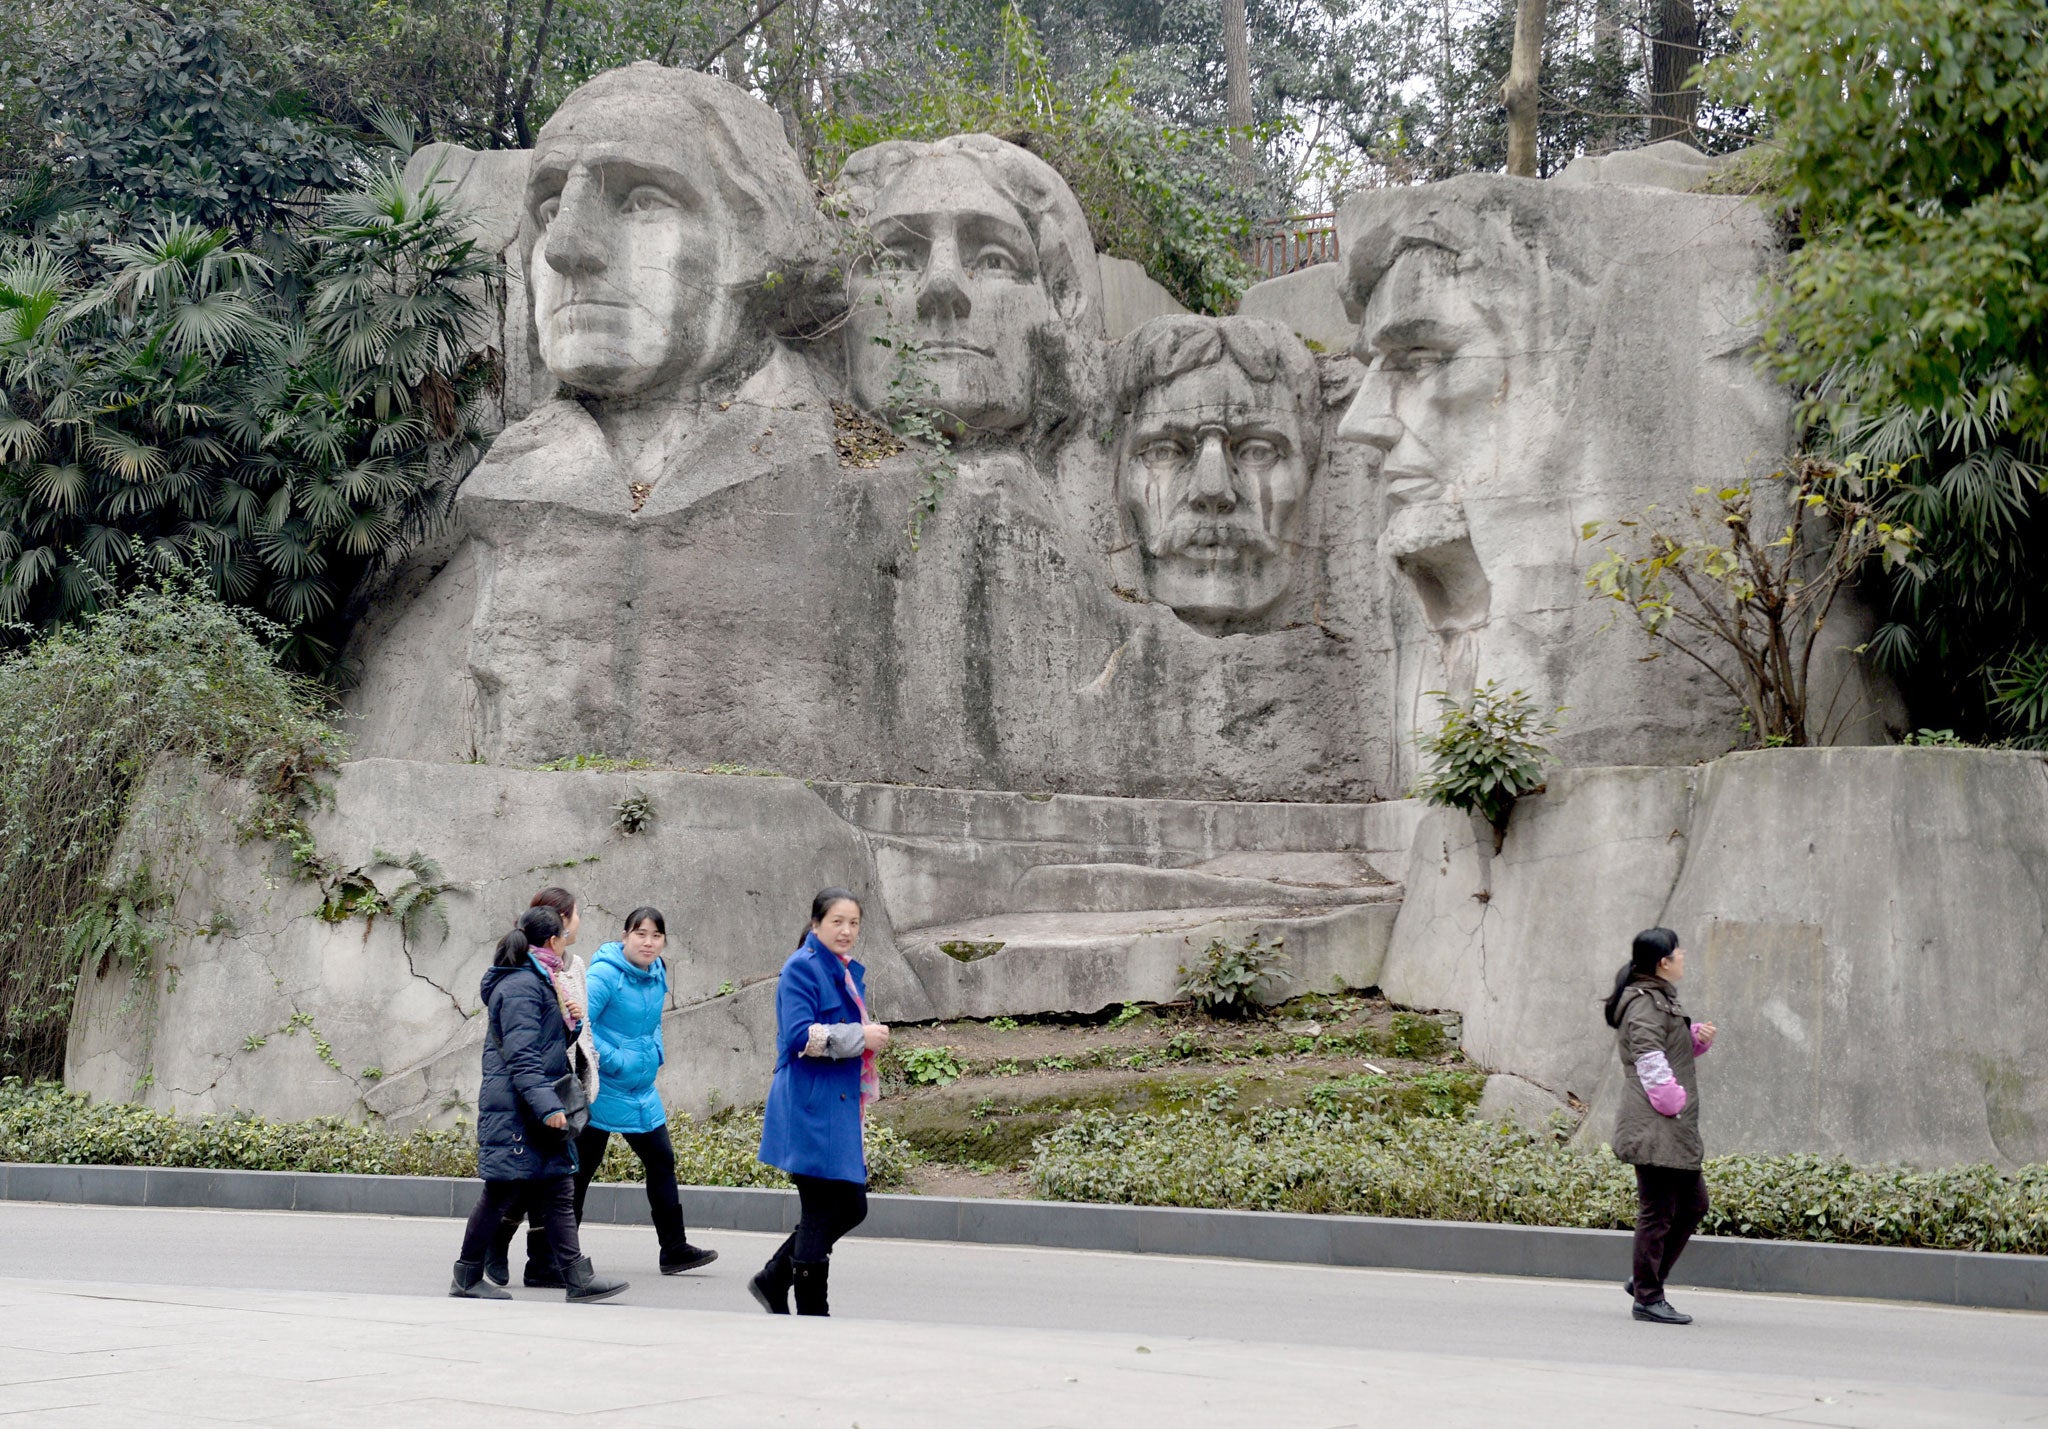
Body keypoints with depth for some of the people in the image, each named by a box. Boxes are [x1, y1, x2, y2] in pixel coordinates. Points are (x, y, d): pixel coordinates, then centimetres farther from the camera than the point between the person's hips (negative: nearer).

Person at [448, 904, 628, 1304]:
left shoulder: (537, 981, 17)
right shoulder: (521, 986, -14)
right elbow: (521, 1057, -21)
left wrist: (569, 1020, 6)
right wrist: (547, 1106, -25)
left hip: (537, 1112, 10)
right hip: (514, 1110, -10)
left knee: (559, 1194, 5)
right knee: (502, 1194, -1)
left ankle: (577, 1278, 3)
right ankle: (467, 1277, 11)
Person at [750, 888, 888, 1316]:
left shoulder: (849, 972, 17)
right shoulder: (802, 968, -10)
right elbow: (799, 1036, -21)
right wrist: (861, 1037, -18)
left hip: (841, 1108, 9)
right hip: (810, 1109, -9)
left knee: (851, 1207, 10)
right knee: (821, 1212, -4)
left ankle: (773, 1280, 22)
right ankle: (812, 1313, 8)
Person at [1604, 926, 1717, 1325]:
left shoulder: (1659, 1000, 19)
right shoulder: (1645, 1005, -14)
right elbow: (1650, 1062, -20)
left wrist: (1700, 1038, 10)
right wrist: (1674, 1103, -17)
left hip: (1675, 1130, 11)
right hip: (1655, 1128, -11)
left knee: (1693, 1203, 15)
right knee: (1657, 1213, -5)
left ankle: (1645, 1280, 23)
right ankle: (1648, 1299, 2)